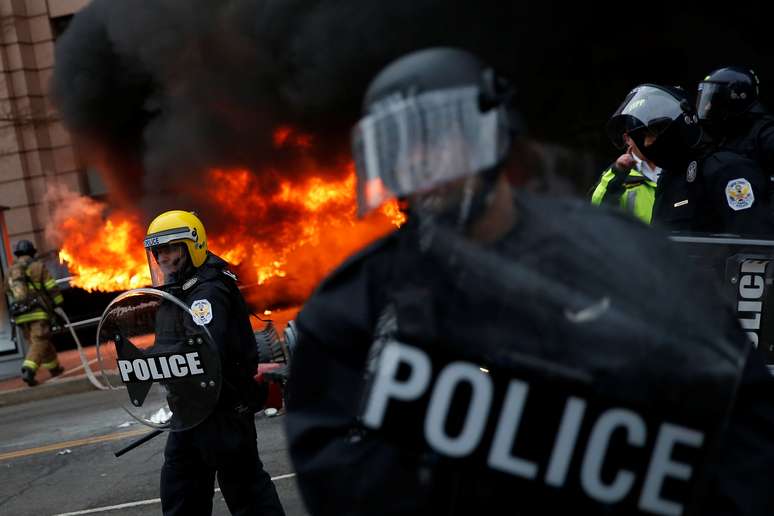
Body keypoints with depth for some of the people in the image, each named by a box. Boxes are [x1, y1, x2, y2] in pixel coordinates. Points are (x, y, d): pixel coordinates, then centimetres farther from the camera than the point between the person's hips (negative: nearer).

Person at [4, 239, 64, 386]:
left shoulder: (11, 272, 13)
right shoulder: (37, 266, -2)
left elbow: (10, 293, 23)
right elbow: (52, 288, -4)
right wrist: (59, 304, 5)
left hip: (21, 315, 5)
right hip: (38, 312, -5)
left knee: (38, 342, 18)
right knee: (38, 343, -7)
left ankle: (54, 368, 29)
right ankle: (28, 371, -25)